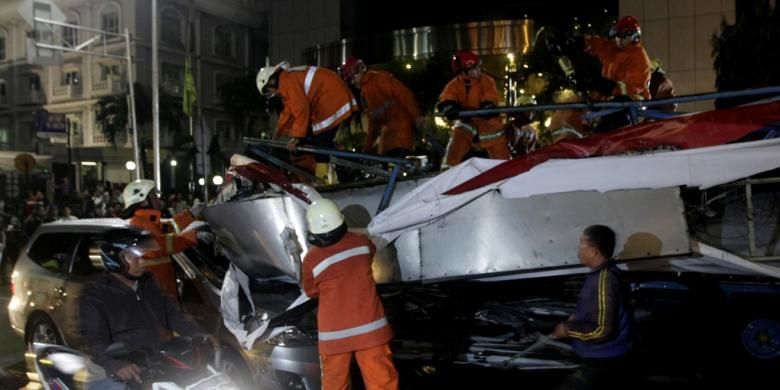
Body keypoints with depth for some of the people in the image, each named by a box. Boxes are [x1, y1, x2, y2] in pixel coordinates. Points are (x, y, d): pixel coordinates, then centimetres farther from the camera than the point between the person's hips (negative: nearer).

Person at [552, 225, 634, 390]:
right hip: (609, 357, 11)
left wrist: (568, 329, -17)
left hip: (603, 362, -11)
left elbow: (603, 330, -27)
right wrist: (577, 318, 9)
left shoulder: (605, 279, -25)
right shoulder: (605, 274, 7)